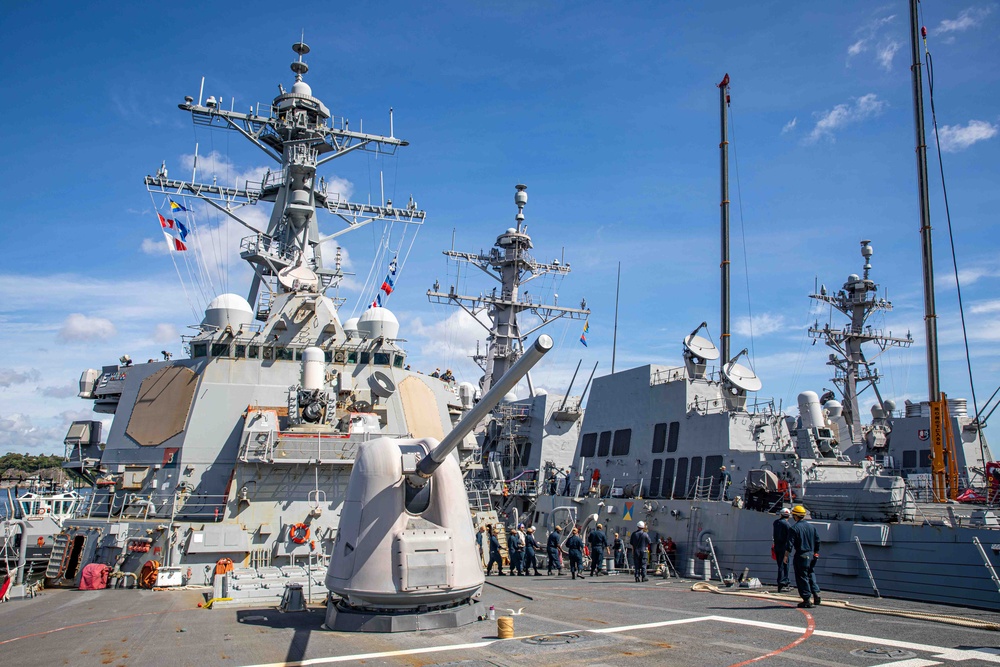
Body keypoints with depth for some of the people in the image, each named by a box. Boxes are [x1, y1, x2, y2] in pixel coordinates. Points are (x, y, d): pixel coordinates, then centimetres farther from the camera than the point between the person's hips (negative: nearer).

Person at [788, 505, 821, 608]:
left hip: (801, 556, -6)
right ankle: (816, 594, 13)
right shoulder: (811, 526, 7)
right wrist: (816, 553, 22)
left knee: (802, 577, 1)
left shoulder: (794, 528, -12)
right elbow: (817, 541, 12)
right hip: (811, 555, 6)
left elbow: (790, 543, -15)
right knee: (811, 575, 20)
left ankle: (807, 599, 1)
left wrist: (786, 555, -9)